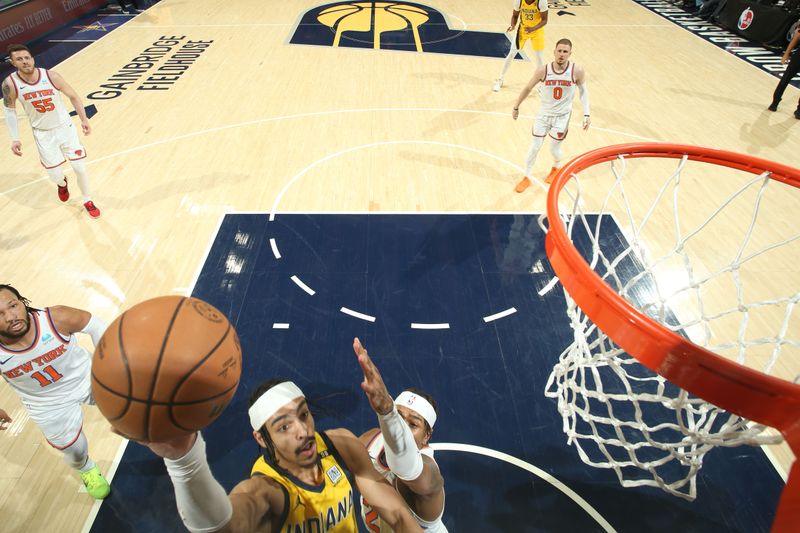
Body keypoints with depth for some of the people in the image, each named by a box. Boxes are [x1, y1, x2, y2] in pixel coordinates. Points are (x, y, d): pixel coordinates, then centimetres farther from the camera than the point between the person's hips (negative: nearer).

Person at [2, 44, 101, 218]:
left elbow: (73, 96, -2)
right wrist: (15, 139, -7)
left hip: (65, 127, 0)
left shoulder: (51, 76, -17)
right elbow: (9, 110, -2)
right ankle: (62, 184, 43)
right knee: (55, 176, 4)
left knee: (80, 168, 1)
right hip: (43, 134, 0)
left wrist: (84, 120, -8)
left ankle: (87, 201, 23)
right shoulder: (10, 84, -16)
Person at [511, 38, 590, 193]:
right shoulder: (543, 71, -18)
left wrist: (586, 114, -8)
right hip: (544, 114, 1)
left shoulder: (577, 71, -18)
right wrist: (516, 107, 5)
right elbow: (528, 88, -2)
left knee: (554, 148, 8)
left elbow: (583, 91, -1)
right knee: (535, 147, 3)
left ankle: (556, 168, 43)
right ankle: (526, 178, 22)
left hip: (562, 116, 0)